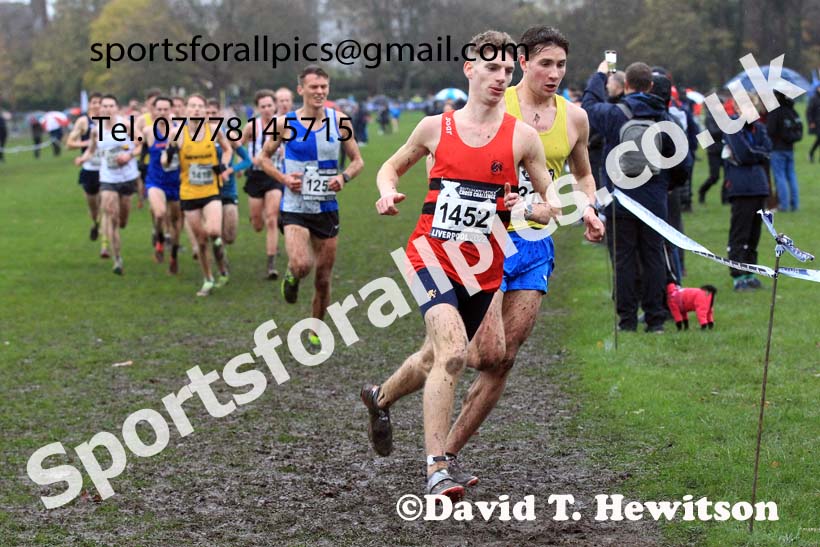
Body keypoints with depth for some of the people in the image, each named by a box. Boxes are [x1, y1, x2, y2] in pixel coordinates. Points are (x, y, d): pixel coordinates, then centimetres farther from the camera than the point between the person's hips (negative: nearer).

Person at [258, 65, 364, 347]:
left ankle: (316, 331, 29)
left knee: (323, 279, 8)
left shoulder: (340, 121, -1)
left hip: (327, 209, 2)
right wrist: (284, 178, -9)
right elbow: (264, 157, 8)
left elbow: (357, 161, 8)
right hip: (294, 208, -2)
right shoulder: (285, 123, -6)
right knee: (302, 265, -25)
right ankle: (291, 277, 13)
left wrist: (343, 177, -12)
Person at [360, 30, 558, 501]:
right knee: (453, 353, -23)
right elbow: (392, 167, 18)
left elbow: (554, 205, 5)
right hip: (433, 254, -2)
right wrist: (388, 192, -3)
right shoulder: (436, 127, 1)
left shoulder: (523, 136, 0)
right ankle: (437, 466, -20)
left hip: (483, 267, 2)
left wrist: (530, 210, -16)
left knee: (438, 357, 16)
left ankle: (381, 398, 48)